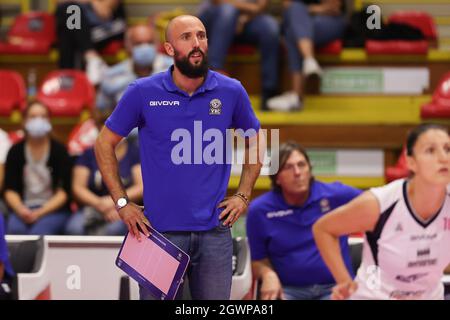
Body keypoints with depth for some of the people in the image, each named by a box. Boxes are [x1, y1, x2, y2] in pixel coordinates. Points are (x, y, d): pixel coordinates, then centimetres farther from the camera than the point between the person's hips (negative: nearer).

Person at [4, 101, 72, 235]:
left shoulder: (59, 151, 1)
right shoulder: (16, 151, 8)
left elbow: (64, 191, -3)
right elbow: (10, 190, 5)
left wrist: (40, 213, -16)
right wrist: (20, 209, -16)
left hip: (54, 209, -2)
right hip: (23, 209, 2)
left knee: (38, 233, -33)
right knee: (14, 229, -32)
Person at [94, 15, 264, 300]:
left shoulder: (231, 91, 0)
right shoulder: (143, 92, -4)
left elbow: (255, 142, 16)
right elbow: (105, 144, 6)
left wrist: (243, 196, 5)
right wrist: (122, 203, -1)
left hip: (215, 231, 1)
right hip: (160, 230, -1)